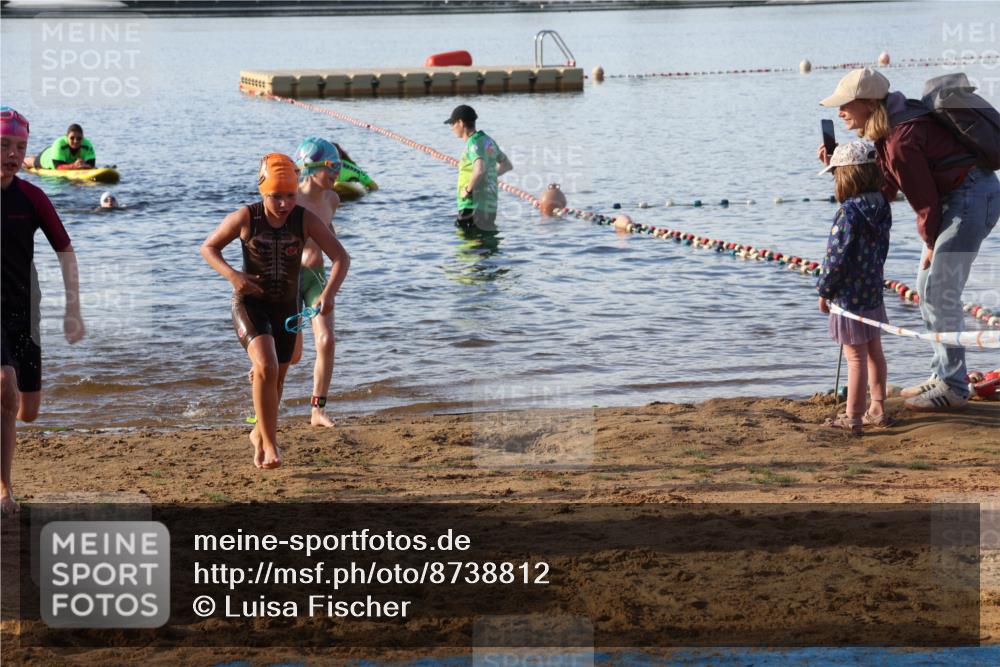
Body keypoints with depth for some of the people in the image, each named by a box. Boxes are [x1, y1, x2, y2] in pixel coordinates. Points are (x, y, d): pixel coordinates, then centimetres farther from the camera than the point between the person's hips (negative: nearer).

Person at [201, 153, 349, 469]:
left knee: (277, 377, 15)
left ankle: (260, 433, 42)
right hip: (250, 302, -3)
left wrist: (329, 293, -32)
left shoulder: (305, 220, -12)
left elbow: (341, 257, -15)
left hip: (286, 305, 3)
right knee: (266, 367, -25)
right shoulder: (246, 218, -15)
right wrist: (233, 276, -21)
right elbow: (208, 247, -4)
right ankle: (269, 444, -17)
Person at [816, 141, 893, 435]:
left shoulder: (849, 212, -21)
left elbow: (837, 257, -20)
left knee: (856, 357, -2)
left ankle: (853, 417, 4)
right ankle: (878, 410, 25)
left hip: (850, 296, -8)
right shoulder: (881, 206, 3)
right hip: (873, 292, 8)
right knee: (874, 352, 16)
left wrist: (824, 290, -9)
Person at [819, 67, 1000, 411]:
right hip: (955, 199, 11)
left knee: (938, 290, -10)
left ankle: (953, 387, -4)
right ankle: (942, 376, 23)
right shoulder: (885, 132, 7)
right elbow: (882, 189, 10)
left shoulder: (901, 139, -24)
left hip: (972, 197, -11)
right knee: (928, 287, 15)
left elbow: (924, 198, -18)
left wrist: (931, 245, -4)